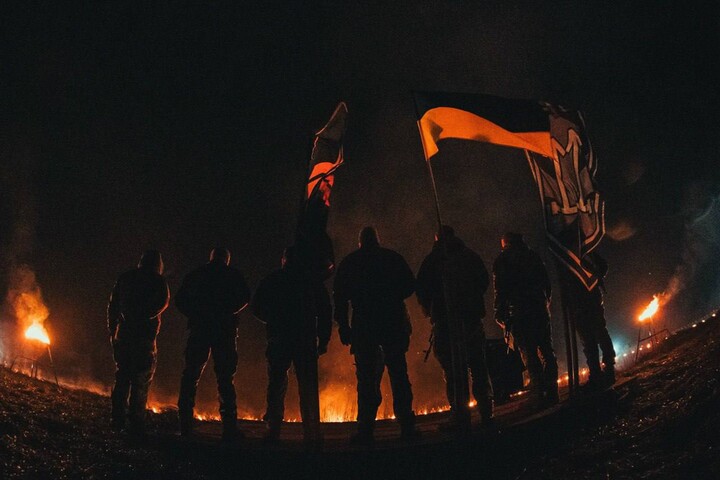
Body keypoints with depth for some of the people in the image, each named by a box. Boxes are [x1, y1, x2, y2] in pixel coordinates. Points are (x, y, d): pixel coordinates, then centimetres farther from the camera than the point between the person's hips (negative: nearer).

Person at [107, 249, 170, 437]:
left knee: (122, 376, 14)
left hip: (123, 334, 4)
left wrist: (112, 330, 18)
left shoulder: (125, 278, 12)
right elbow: (162, 302, -8)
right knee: (141, 380, -2)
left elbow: (112, 305, 13)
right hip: (144, 336, -4)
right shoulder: (157, 281, -1)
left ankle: (117, 419, 12)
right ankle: (136, 423, -6)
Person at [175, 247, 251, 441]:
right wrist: (228, 311, 3)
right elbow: (244, 297, -7)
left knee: (190, 376, 7)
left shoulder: (195, 275, 14)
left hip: (199, 330, 2)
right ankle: (229, 427, -6)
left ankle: (185, 424, 2)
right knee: (225, 378, 0)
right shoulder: (232, 274, 7)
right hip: (225, 330, -2)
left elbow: (180, 301, 9)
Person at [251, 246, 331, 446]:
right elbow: (325, 312, 4)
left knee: (276, 385, 6)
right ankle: (312, 433, 0)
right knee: (308, 388, 3)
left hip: (279, 340, 0)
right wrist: (323, 340, 8)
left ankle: (273, 430, -1)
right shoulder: (313, 281, 7)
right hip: (306, 341, 0)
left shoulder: (271, 280, 7)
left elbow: (257, 308, 11)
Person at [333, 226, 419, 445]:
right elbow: (410, 285, 4)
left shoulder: (349, 263, 9)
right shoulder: (393, 258, 8)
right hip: (394, 323, 1)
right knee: (399, 374, 6)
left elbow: (340, 296, 4)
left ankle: (366, 429, -5)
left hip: (363, 325, 0)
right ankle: (407, 426, 4)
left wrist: (343, 326, 5)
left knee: (366, 378, 0)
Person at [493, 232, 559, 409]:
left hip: (518, 312, -4)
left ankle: (539, 396, -11)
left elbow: (500, 289, -4)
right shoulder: (533, 256, 16)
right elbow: (546, 283, 15)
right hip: (540, 309, 4)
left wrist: (500, 313, -1)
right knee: (546, 351, 7)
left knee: (529, 355, -6)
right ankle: (551, 393, 5)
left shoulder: (502, 260, 4)